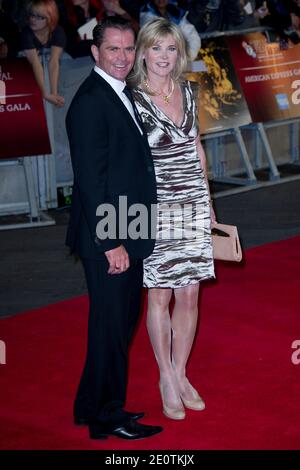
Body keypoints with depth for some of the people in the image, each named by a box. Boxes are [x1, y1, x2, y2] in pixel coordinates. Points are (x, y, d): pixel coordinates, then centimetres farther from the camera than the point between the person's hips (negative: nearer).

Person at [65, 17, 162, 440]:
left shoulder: (122, 94, 14)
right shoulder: (90, 102, -17)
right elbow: (90, 180, -21)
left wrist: (127, 238, 13)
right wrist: (111, 244, -22)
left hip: (127, 235, 10)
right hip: (107, 238, -10)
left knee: (122, 321, 18)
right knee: (111, 326, 2)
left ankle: (92, 406, 32)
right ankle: (107, 418, 16)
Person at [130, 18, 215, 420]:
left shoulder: (187, 92, 7)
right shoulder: (133, 99, -9)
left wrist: (207, 200, 16)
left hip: (193, 205, 5)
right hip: (155, 207, -5)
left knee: (189, 295, 7)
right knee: (160, 296, 4)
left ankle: (180, 374, 22)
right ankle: (167, 380, 19)